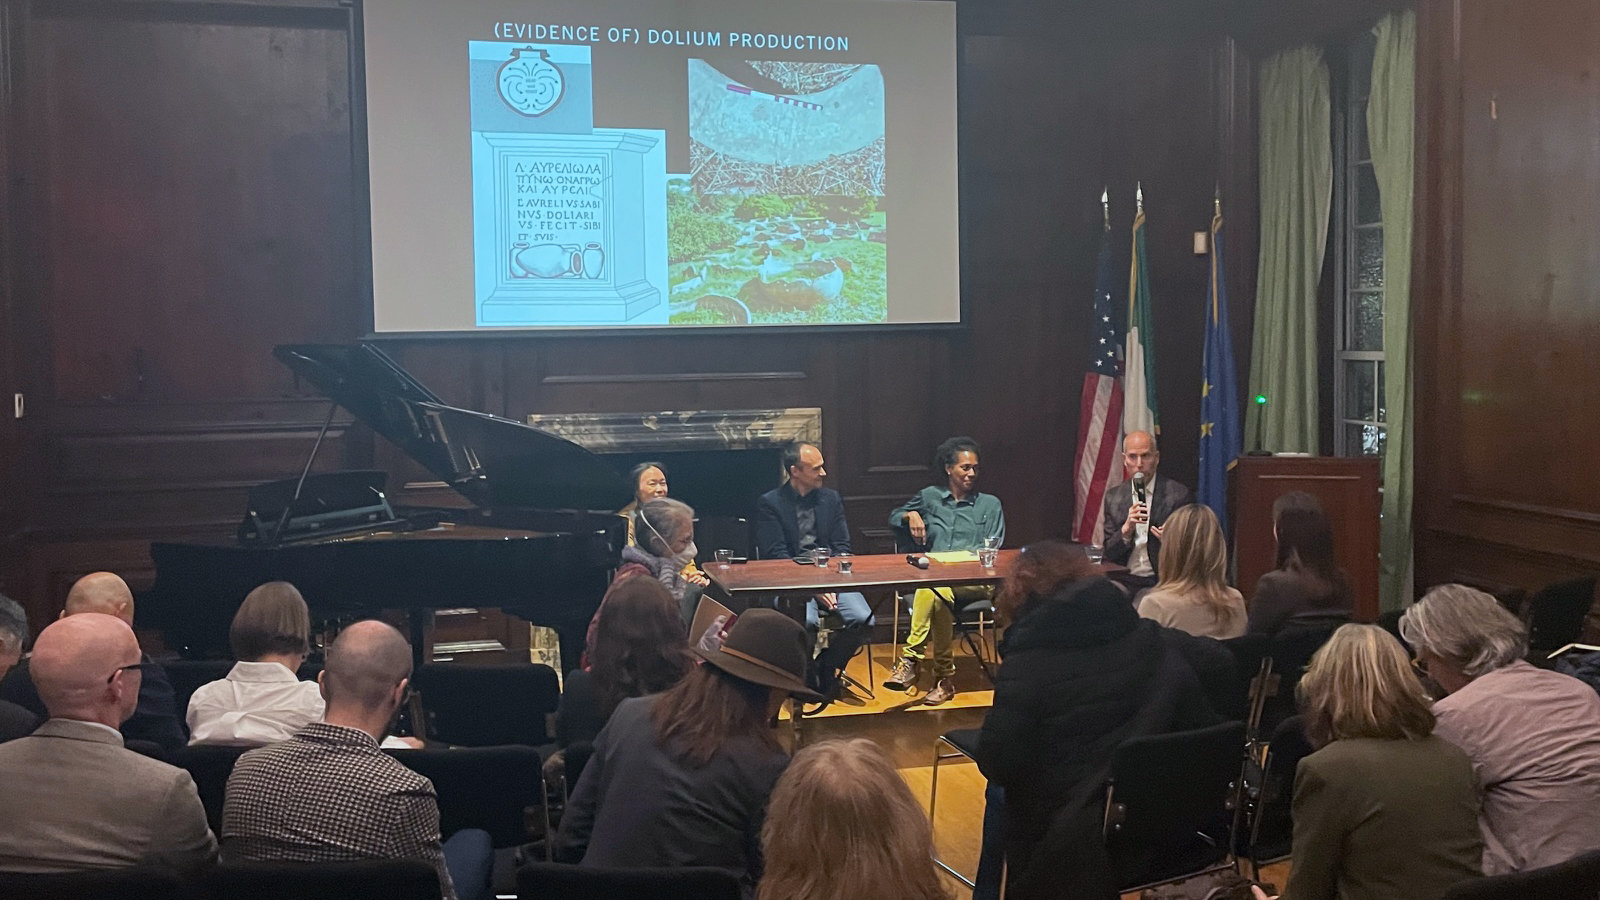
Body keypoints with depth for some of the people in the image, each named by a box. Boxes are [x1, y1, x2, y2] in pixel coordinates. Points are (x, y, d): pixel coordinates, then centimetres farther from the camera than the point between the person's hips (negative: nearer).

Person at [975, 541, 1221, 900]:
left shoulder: (1028, 663, -15)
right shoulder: (1159, 642, 0)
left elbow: (996, 764, -14)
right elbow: (1201, 729, 4)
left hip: (1070, 842, -5)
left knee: (1000, 795, 22)